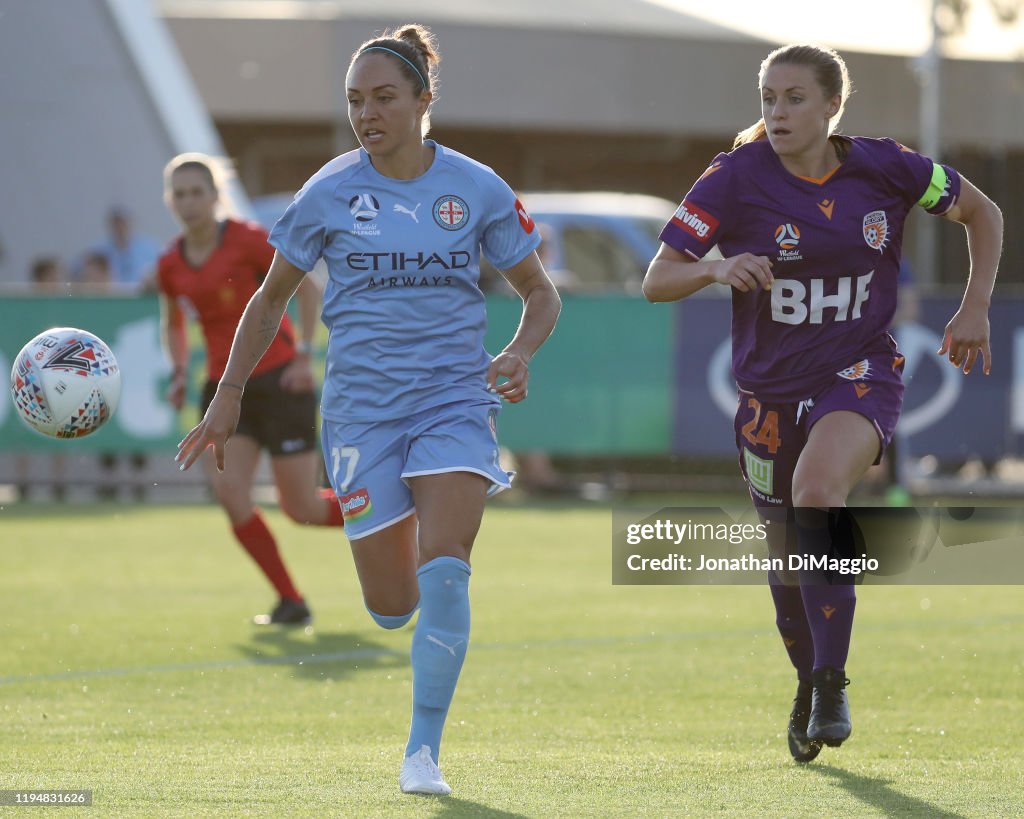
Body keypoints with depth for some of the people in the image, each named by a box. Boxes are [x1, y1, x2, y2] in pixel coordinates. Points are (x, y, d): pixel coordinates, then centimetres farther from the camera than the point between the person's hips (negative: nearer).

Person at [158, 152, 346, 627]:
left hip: (278, 378, -5)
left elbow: (306, 285, -4)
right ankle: (290, 602, -5)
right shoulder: (171, 266, 4)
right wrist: (180, 374, 8)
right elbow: (174, 324, 23)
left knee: (302, 508, -5)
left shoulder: (247, 241, -11)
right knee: (228, 491, -14)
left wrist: (303, 354, -10)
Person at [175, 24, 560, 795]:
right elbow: (271, 299, 11)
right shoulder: (329, 192, -1)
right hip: (363, 405, 1)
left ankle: (423, 752, -9)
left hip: (455, 398, -1)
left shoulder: (477, 188, -1)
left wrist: (520, 354, -11)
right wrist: (229, 397, 6)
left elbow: (540, 293, 9)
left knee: (442, 570, -20)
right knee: (392, 606, 0)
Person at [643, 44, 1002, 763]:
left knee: (818, 488, -32)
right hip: (772, 388, 2)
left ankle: (832, 681, -22)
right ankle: (811, 684, 41)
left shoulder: (884, 168, -8)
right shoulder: (738, 177, -10)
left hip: (861, 376, -2)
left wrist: (975, 310, 0)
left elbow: (982, 213, 9)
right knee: (788, 553, 11)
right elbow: (657, 281, -12)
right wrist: (718, 269, -32)